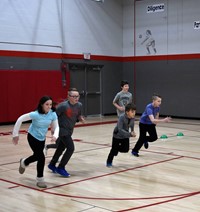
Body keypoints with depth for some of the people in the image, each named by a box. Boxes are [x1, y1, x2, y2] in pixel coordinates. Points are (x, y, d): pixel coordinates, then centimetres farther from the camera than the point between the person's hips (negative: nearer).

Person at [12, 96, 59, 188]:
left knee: (37, 156, 21)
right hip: (33, 137, -5)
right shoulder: (36, 114, -28)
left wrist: (55, 135, -29)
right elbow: (20, 119, -20)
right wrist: (15, 134, -13)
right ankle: (40, 179, 7)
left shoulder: (53, 114, -17)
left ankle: (24, 162, 55)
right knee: (41, 158, -13)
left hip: (42, 138, 6)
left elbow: (56, 127, -7)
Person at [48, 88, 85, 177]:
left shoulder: (79, 105, -5)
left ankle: (52, 164, 40)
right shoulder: (63, 105, -23)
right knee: (70, 148, -13)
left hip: (69, 130, 7)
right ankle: (61, 168, 2)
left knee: (61, 148, 19)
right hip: (62, 129, -7)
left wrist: (81, 119, -10)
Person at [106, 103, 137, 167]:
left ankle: (117, 147, 34)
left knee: (126, 149, 1)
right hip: (117, 135, -5)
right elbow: (120, 129, -41)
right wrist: (130, 134, -47)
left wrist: (132, 131, -3)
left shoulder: (133, 118, -18)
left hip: (125, 135, 5)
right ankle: (109, 162, 25)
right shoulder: (122, 117, -34)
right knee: (114, 150, -1)